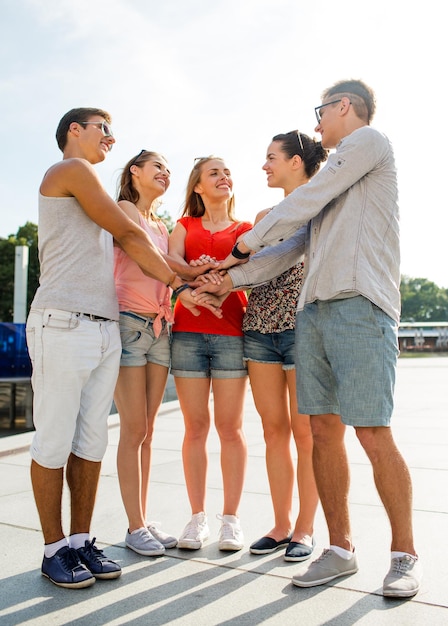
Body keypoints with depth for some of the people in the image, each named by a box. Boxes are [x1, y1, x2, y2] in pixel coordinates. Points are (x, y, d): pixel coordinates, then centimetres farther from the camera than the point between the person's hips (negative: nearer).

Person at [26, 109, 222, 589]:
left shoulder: (88, 186, 27)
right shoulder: (70, 169, 1)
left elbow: (129, 244, 18)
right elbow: (131, 235, 0)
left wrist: (181, 286, 8)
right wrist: (180, 279, 11)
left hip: (104, 329, 8)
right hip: (63, 325, -8)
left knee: (91, 442, 7)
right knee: (53, 443, -1)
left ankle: (81, 541, 16)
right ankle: (55, 549, 10)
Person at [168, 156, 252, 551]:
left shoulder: (246, 229, 15)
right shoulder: (184, 227, 18)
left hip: (231, 331, -1)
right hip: (187, 331, 1)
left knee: (230, 426, -1)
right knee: (195, 426, 2)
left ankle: (231, 518, 9)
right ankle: (198, 517, 12)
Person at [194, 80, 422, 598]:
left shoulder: (369, 141, 6)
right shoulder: (333, 177, 29)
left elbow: (302, 204, -1)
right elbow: (292, 246, 24)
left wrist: (245, 244, 10)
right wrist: (232, 277, 18)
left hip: (360, 305, -8)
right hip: (313, 310, 8)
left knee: (373, 436, -7)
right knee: (323, 430, 3)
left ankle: (404, 556, 8)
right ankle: (340, 549, 13)